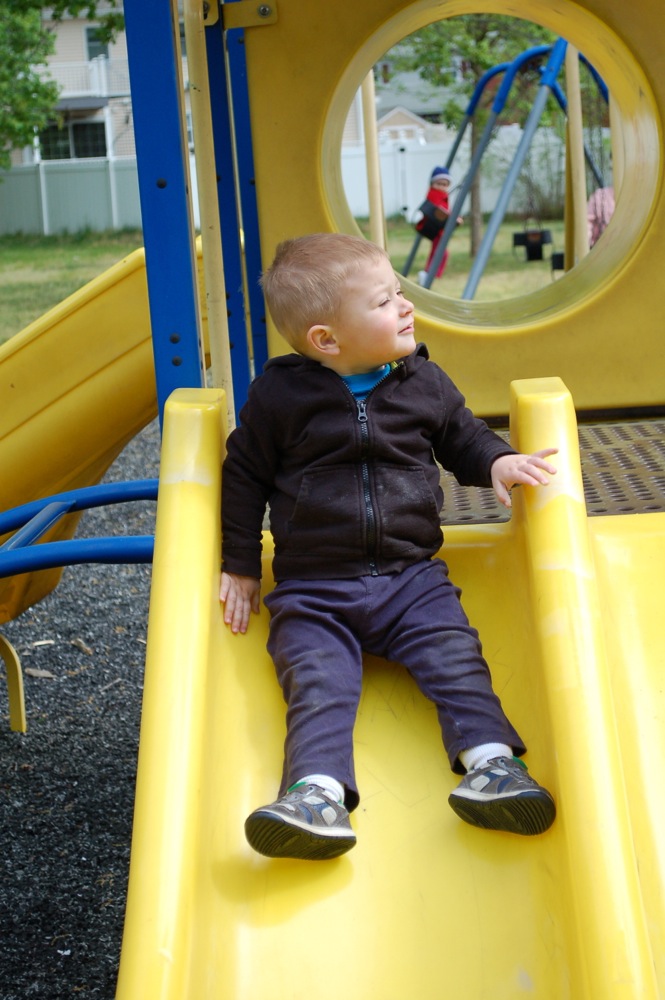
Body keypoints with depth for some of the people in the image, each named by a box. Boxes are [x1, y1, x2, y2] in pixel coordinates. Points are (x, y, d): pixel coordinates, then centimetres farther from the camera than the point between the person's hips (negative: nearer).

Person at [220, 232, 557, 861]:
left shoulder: (424, 383, 4)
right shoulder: (279, 395, -5)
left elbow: (461, 436, 20)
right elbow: (244, 476, 6)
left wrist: (497, 462, -3)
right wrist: (239, 567, 6)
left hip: (411, 576, 2)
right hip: (312, 590, -2)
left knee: (457, 659, -17)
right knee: (316, 681, -20)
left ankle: (490, 763, -23)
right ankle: (317, 791, -33)